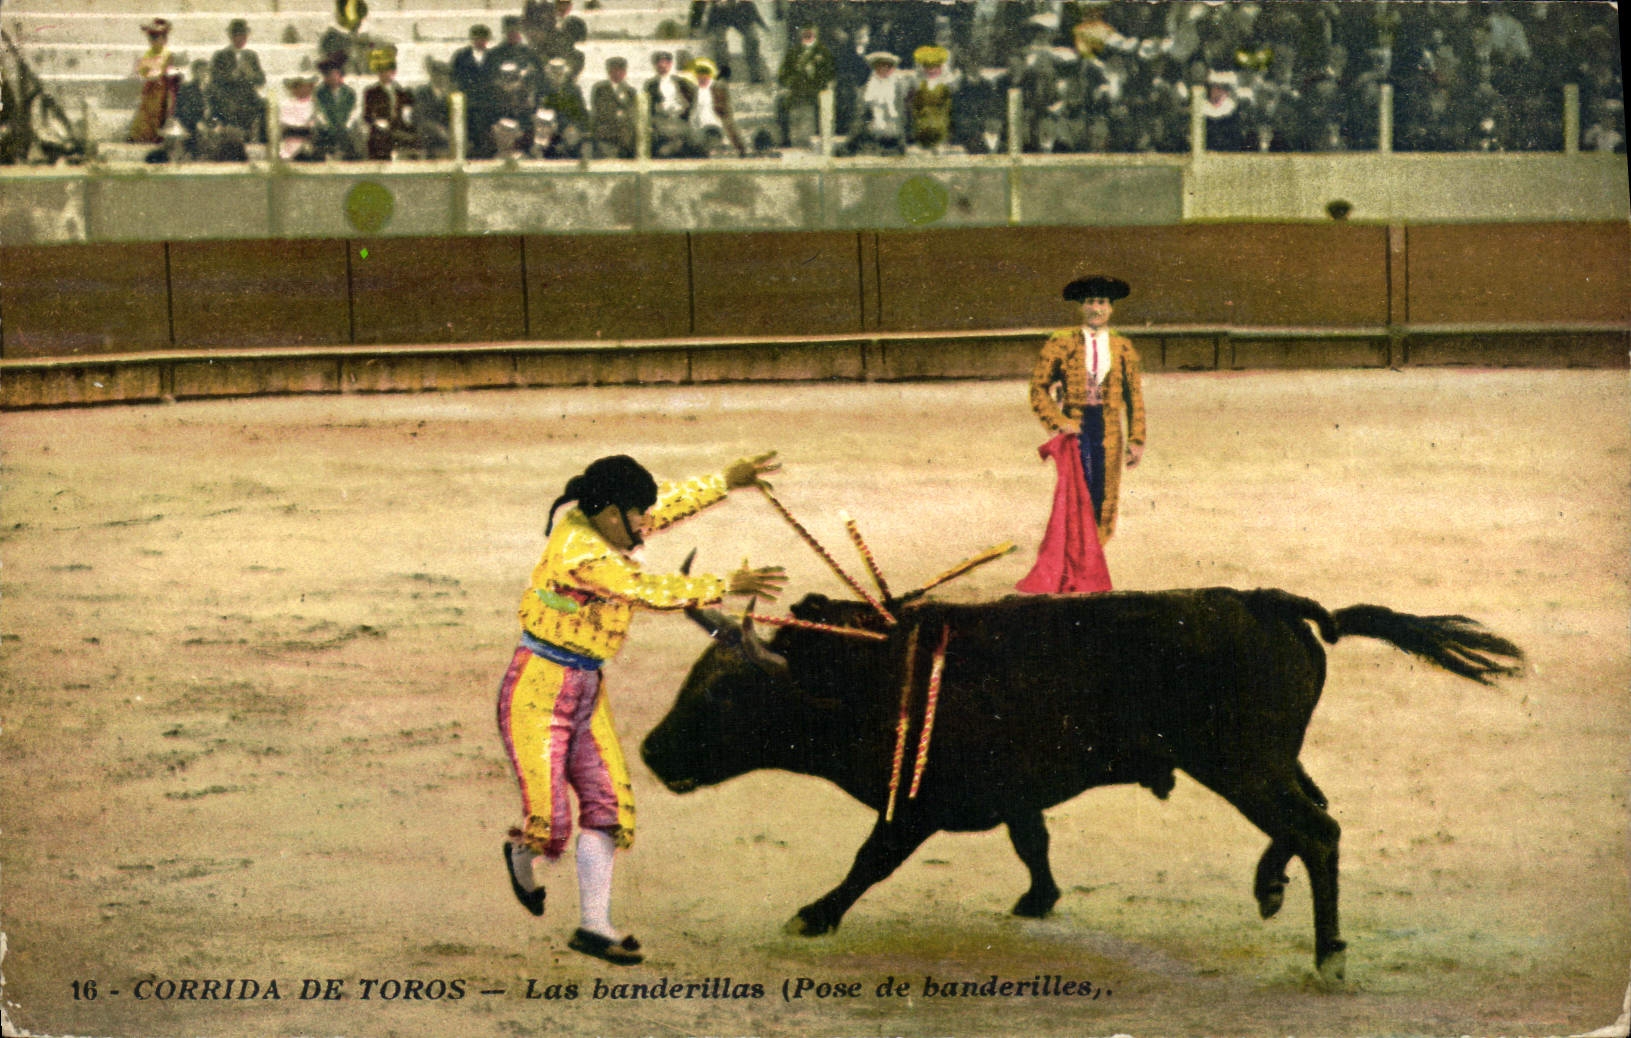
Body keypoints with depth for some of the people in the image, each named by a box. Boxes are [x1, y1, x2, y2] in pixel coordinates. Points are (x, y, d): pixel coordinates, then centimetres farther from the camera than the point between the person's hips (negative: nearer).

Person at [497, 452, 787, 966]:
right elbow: (648, 590, -27)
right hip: (537, 692, -9)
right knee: (550, 821, -8)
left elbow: (672, 501, 20)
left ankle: (594, 926, 6)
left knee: (608, 803, 1)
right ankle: (522, 852, 29)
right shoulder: (578, 550, -23)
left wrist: (727, 480, 25)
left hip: (586, 692, 9)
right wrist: (727, 586, -24)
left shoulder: (598, 525, 3)